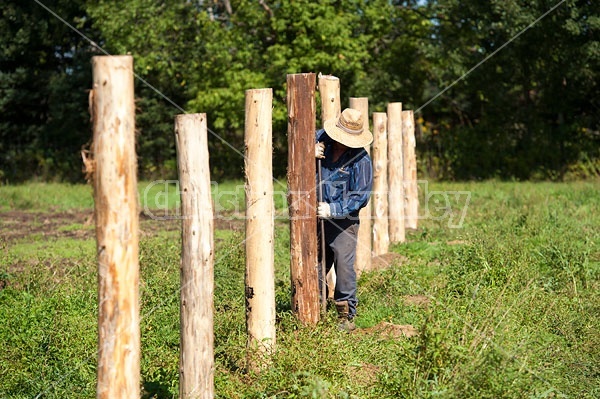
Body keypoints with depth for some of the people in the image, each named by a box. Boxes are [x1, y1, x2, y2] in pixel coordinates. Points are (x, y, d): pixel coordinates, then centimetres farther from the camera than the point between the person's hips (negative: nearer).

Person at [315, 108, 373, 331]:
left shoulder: (361, 160, -11)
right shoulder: (322, 138, 0)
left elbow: (361, 196, -11)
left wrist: (333, 210, -19)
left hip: (343, 220, -4)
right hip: (316, 215, 4)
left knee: (344, 266, -8)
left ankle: (347, 315, 3)